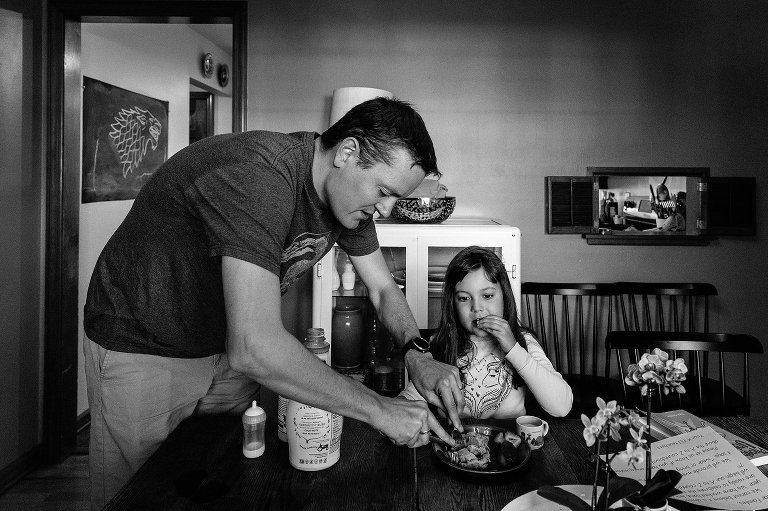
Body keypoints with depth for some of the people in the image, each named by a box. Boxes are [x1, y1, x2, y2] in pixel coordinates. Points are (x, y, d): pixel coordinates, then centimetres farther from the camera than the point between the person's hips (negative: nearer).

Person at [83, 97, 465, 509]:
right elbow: (255, 348, -43)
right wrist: (378, 410, -35)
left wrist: (416, 353, -16)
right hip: (142, 349, -6)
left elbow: (383, 288, 3)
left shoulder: (349, 193, -9)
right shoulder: (259, 174, -36)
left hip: (230, 347, 7)